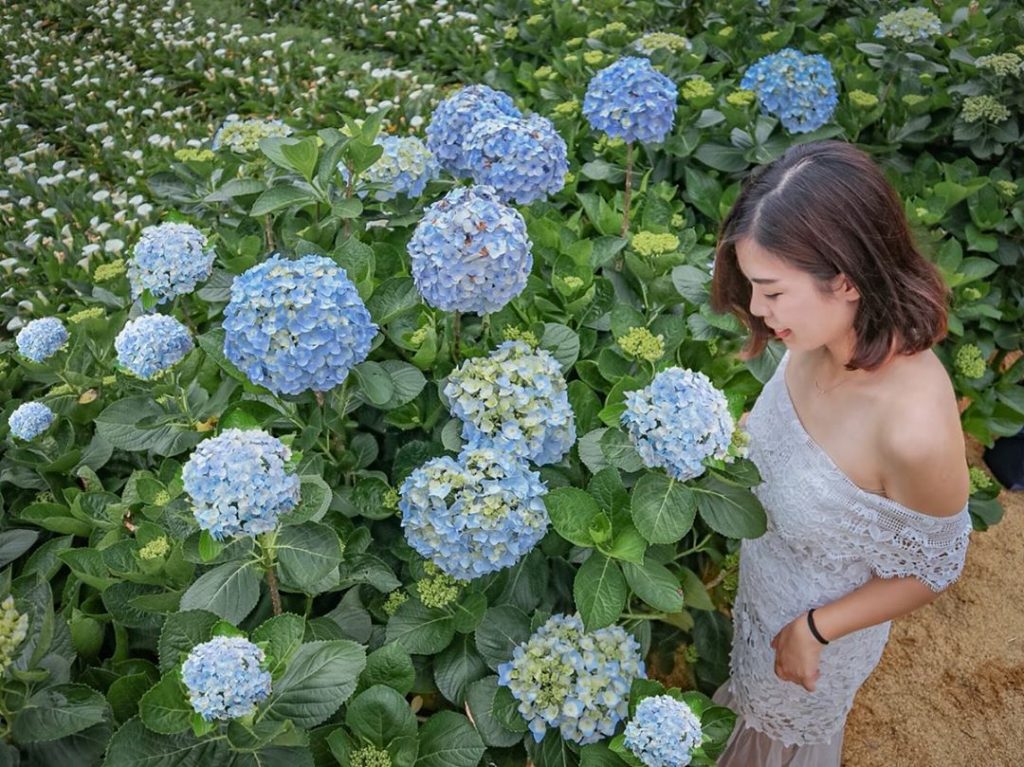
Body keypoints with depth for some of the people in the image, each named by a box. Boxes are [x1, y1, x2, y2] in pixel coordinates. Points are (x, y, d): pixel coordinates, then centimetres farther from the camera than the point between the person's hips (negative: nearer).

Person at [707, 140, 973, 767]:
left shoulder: (915, 424, -41)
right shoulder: (827, 336, -22)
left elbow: (932, 570, -22)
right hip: (761, 575, 6)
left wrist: (812, 630, -15)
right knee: (756, 702, 36)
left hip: (817, 620, -5)